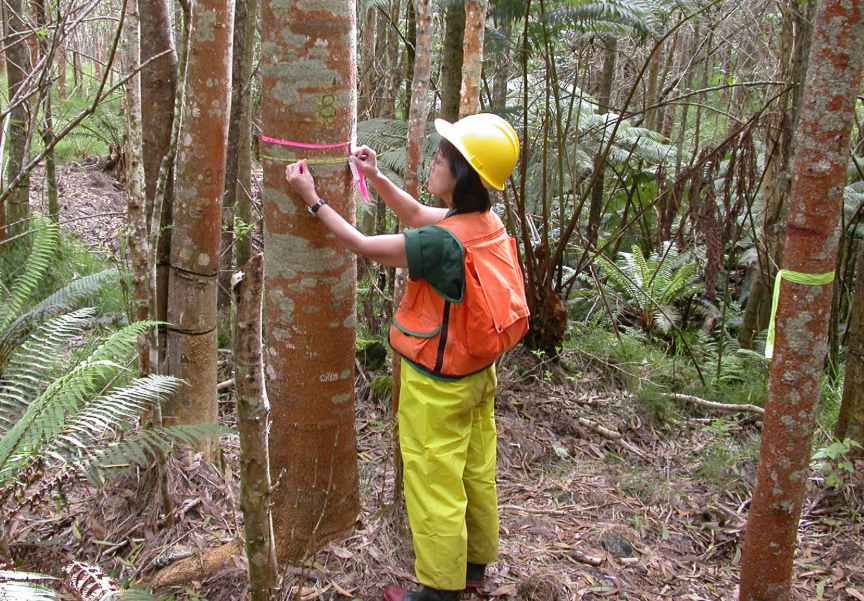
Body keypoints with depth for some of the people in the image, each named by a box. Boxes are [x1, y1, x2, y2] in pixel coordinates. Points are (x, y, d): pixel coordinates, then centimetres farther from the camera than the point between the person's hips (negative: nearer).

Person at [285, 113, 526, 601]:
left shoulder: (445, 242, -30)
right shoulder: (488, 222, -5)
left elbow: (363, 246, -20)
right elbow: (417, 215, 11)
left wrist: (312, 198, -10)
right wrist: (376, 177, 7)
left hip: (437, 387, -8)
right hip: (479, 374, 9)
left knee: (435, 487, 7)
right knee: (477, 473, 21)